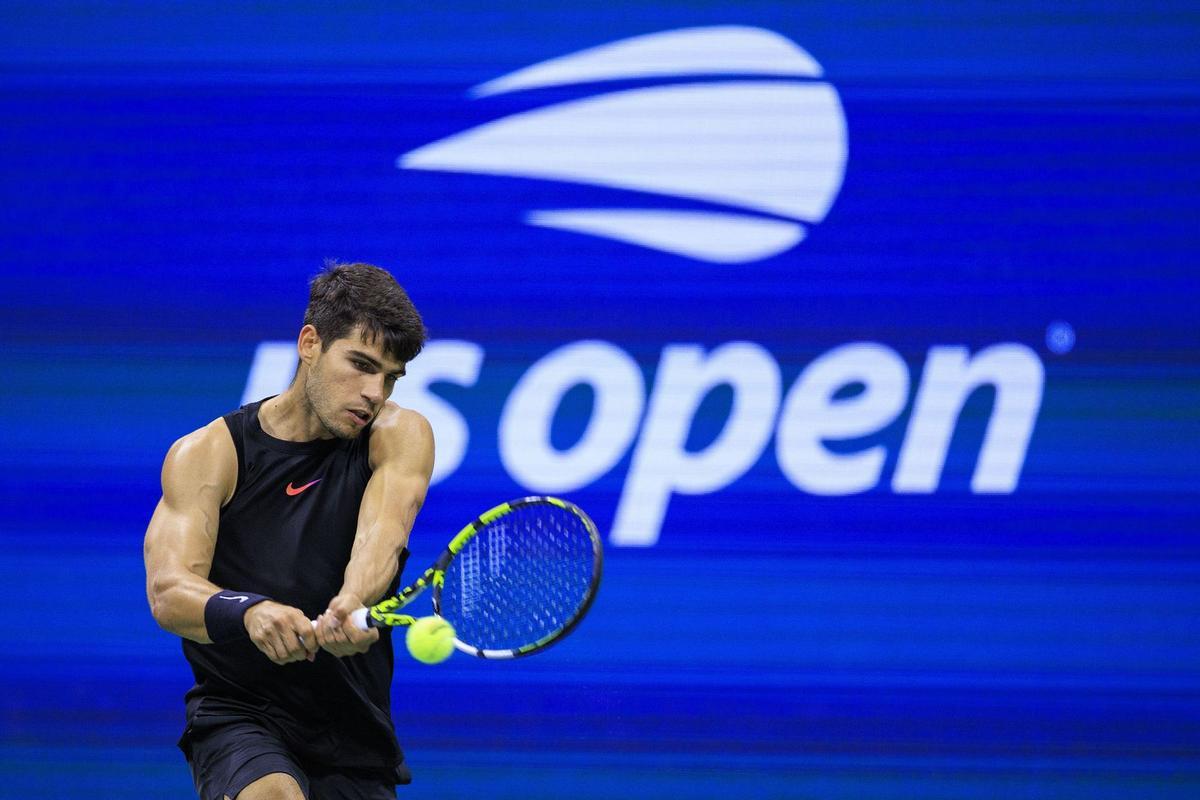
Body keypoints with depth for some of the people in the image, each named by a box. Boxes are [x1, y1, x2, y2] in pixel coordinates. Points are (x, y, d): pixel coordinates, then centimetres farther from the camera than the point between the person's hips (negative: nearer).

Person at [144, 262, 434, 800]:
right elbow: (168, 591, -16)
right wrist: (248, 612, -39)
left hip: (356, 735, 3)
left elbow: (382, 532, -20)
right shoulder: (209, 453, -3)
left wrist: (353, 603, -44)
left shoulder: (398, 436, 0)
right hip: (236, 712, -3)